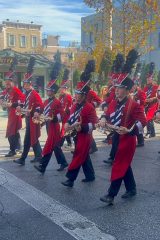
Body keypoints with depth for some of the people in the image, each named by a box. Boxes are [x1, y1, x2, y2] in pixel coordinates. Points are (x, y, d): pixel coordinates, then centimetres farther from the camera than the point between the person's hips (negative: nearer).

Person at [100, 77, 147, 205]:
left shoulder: (133, 105, -14)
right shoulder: (113, 103, 7)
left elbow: (143, 121, -17)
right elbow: (108, 116, 19)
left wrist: (129, 130, -29)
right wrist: (104, 120, -5)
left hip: (127, 139, -8)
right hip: (117, 138, 8)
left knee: (119, 166, -7)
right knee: (124, 165, 16)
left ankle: (111, 195, -2)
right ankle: (132, 189, 31)